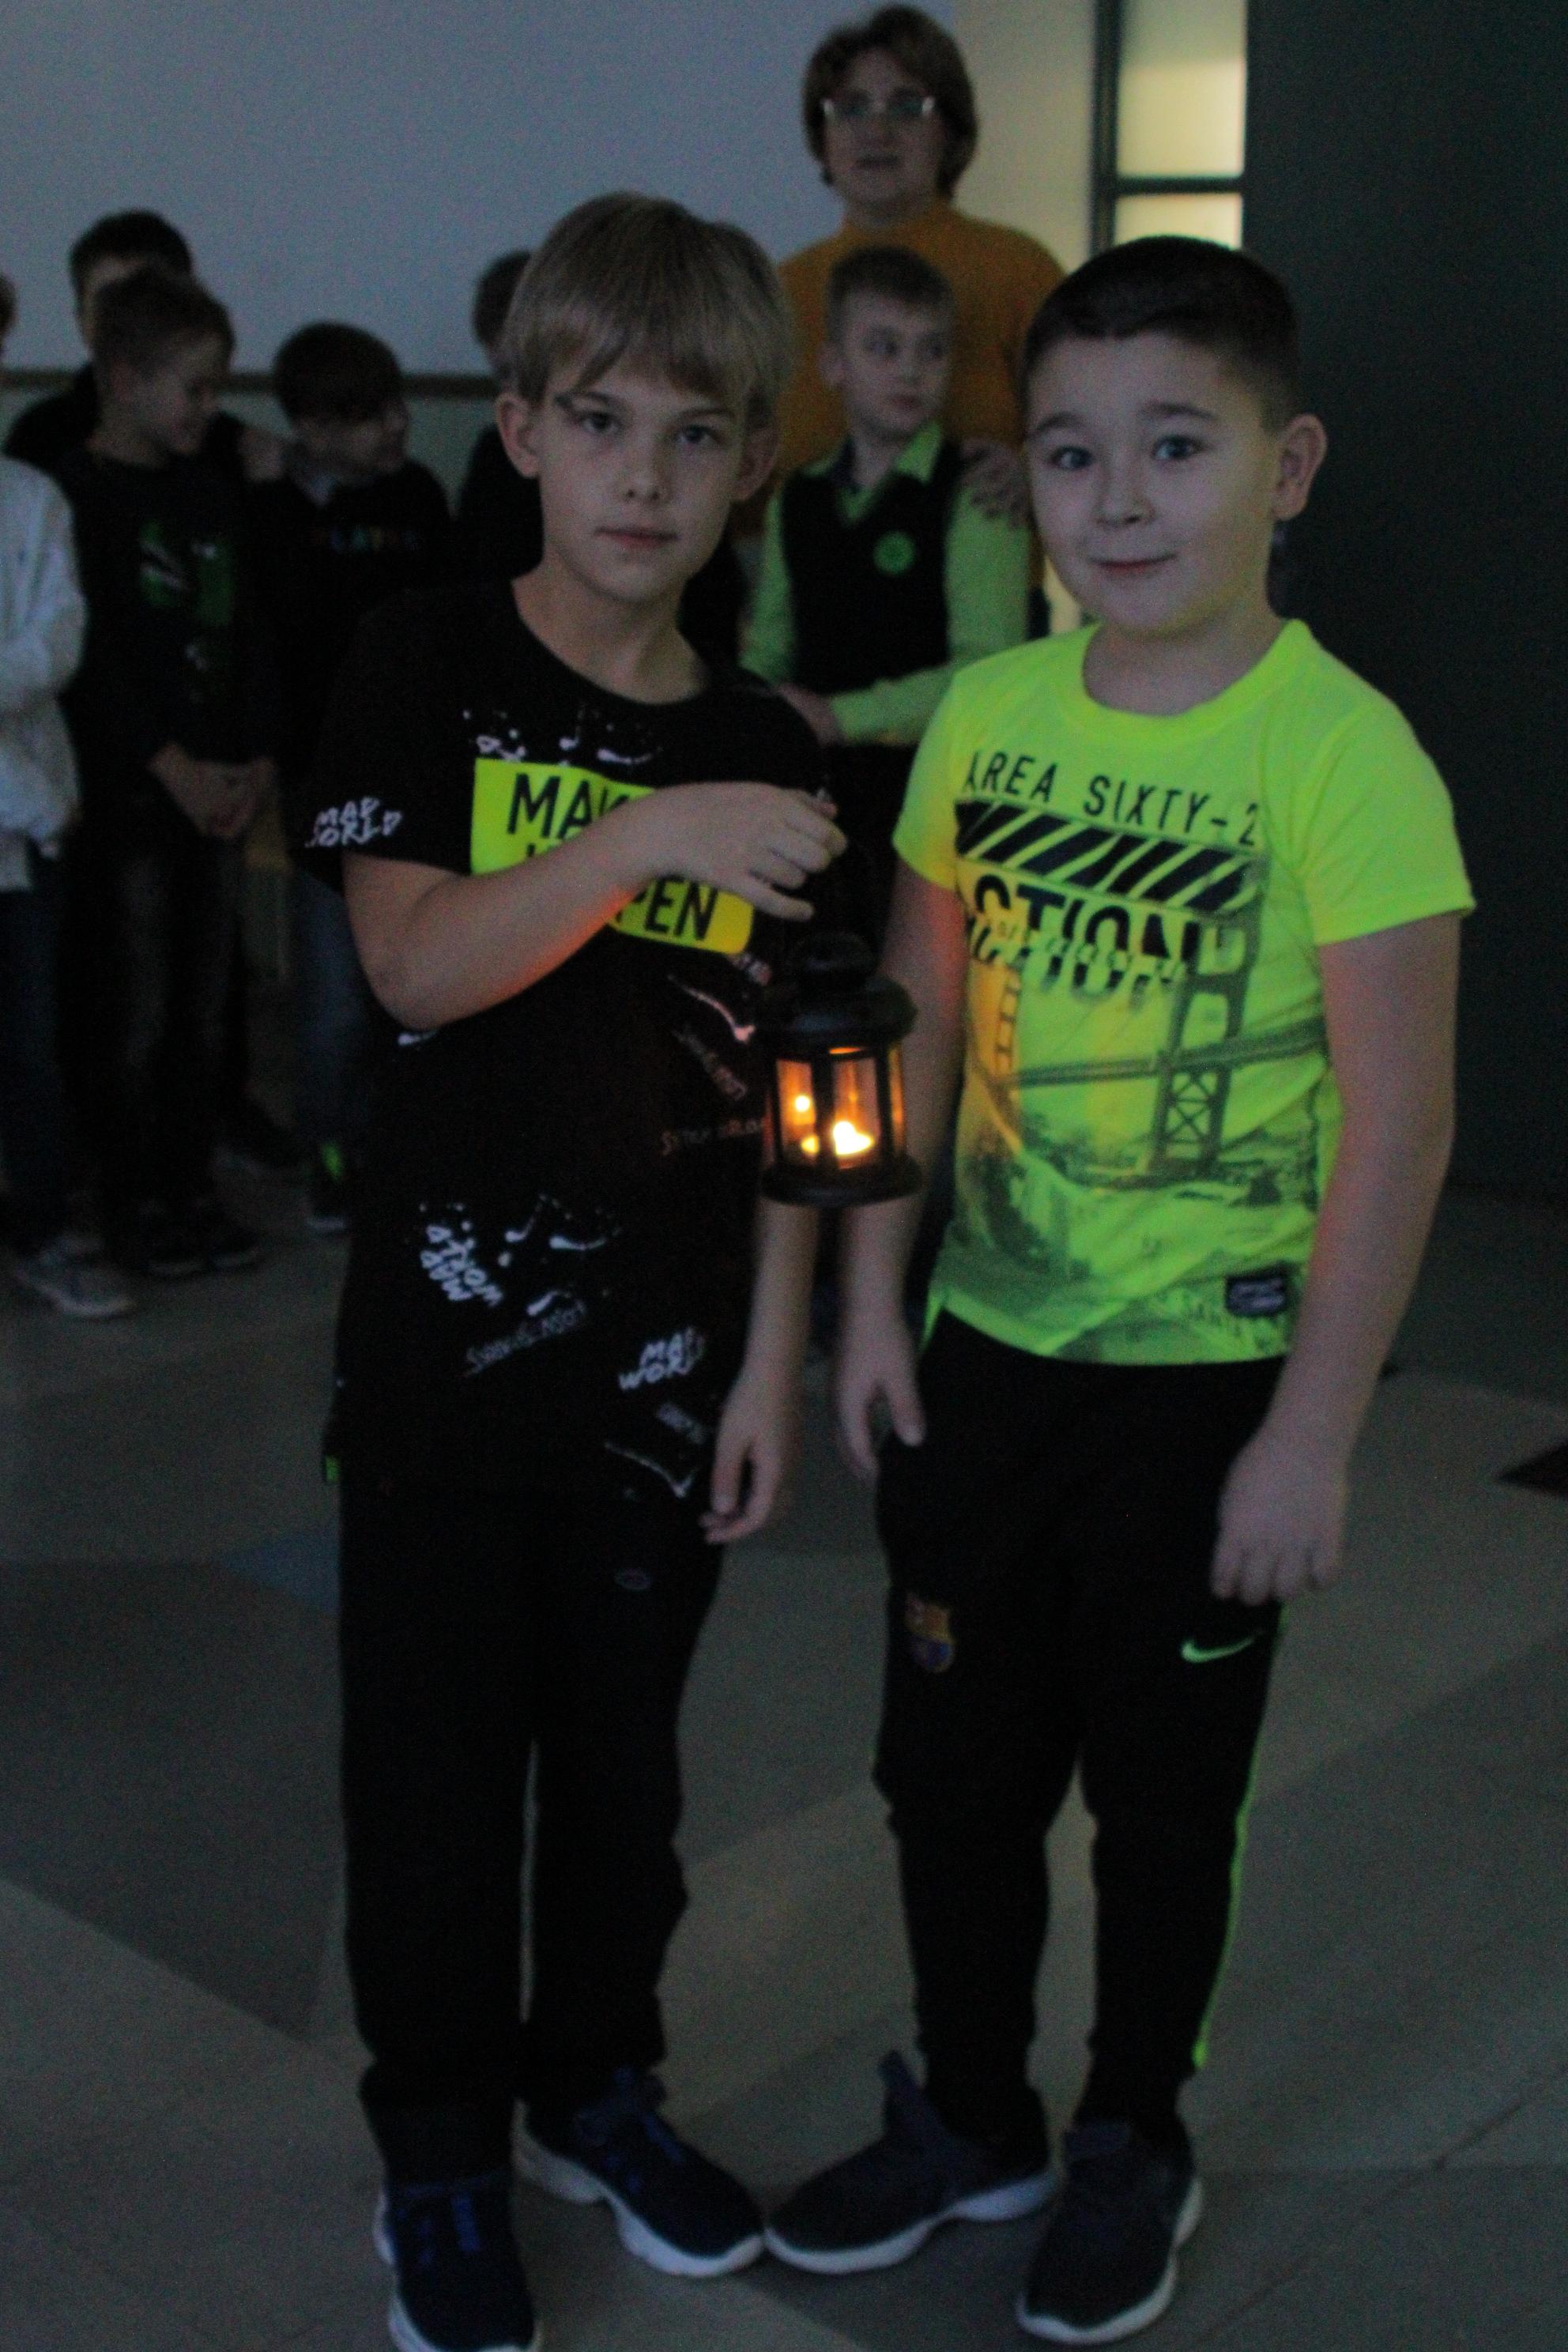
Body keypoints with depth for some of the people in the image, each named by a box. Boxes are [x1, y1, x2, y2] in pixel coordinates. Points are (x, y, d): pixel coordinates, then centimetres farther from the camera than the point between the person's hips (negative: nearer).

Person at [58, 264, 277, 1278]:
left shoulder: (213, 491, 12)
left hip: (221, 788, 5)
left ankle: (193, 1186, 20)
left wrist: (257, 759, 0)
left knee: (206, 1004, 9)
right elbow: (93, 657, -12)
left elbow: (248, 634, 11)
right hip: (132, 792, -5)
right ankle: (137, 1203, 12)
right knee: (140, 1010, 0)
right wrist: (172, 767, -14)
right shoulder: (76, 493, -7)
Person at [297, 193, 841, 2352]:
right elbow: (416, 962, -17)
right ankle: (438, 2152, 28)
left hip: (665, 1352, 3)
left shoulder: (764, 751, 3)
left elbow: (781, 1089, 5)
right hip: (448, 1337, -2)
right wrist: (645, 835, -29)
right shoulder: (432, 665, -5)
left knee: (624, 1747, 15)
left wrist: (772, 1360, 3)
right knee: (437, 1753, 8)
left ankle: (595, 2088, 37)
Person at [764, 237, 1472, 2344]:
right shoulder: (988, 714, -1)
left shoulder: (1342, 756, -17)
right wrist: (873, 1301, 4)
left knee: (1162, 1794, 14)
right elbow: (920, 1023, 7)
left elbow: (1397, 1127, -16)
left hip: (1205, 1383, -4)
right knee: (950, 1768, 17)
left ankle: (1132, 2153, 38)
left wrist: (1311, 1437, -15)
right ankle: (967, 2118, 41)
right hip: (987, 1351, 5)